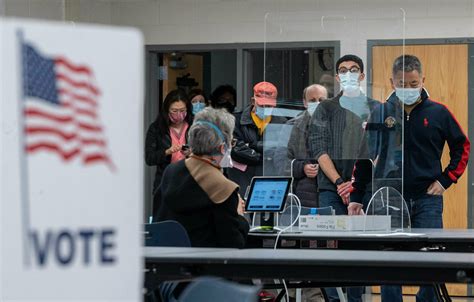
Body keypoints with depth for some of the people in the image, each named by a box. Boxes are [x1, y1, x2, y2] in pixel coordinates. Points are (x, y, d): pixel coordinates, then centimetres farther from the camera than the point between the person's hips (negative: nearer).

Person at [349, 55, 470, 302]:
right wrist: (356, 197, 5)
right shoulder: (380, 114, 3)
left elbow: (462, 147, 12)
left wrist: (445, 180, 3)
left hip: (427, 200, -1)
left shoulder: (438, 113, 1)